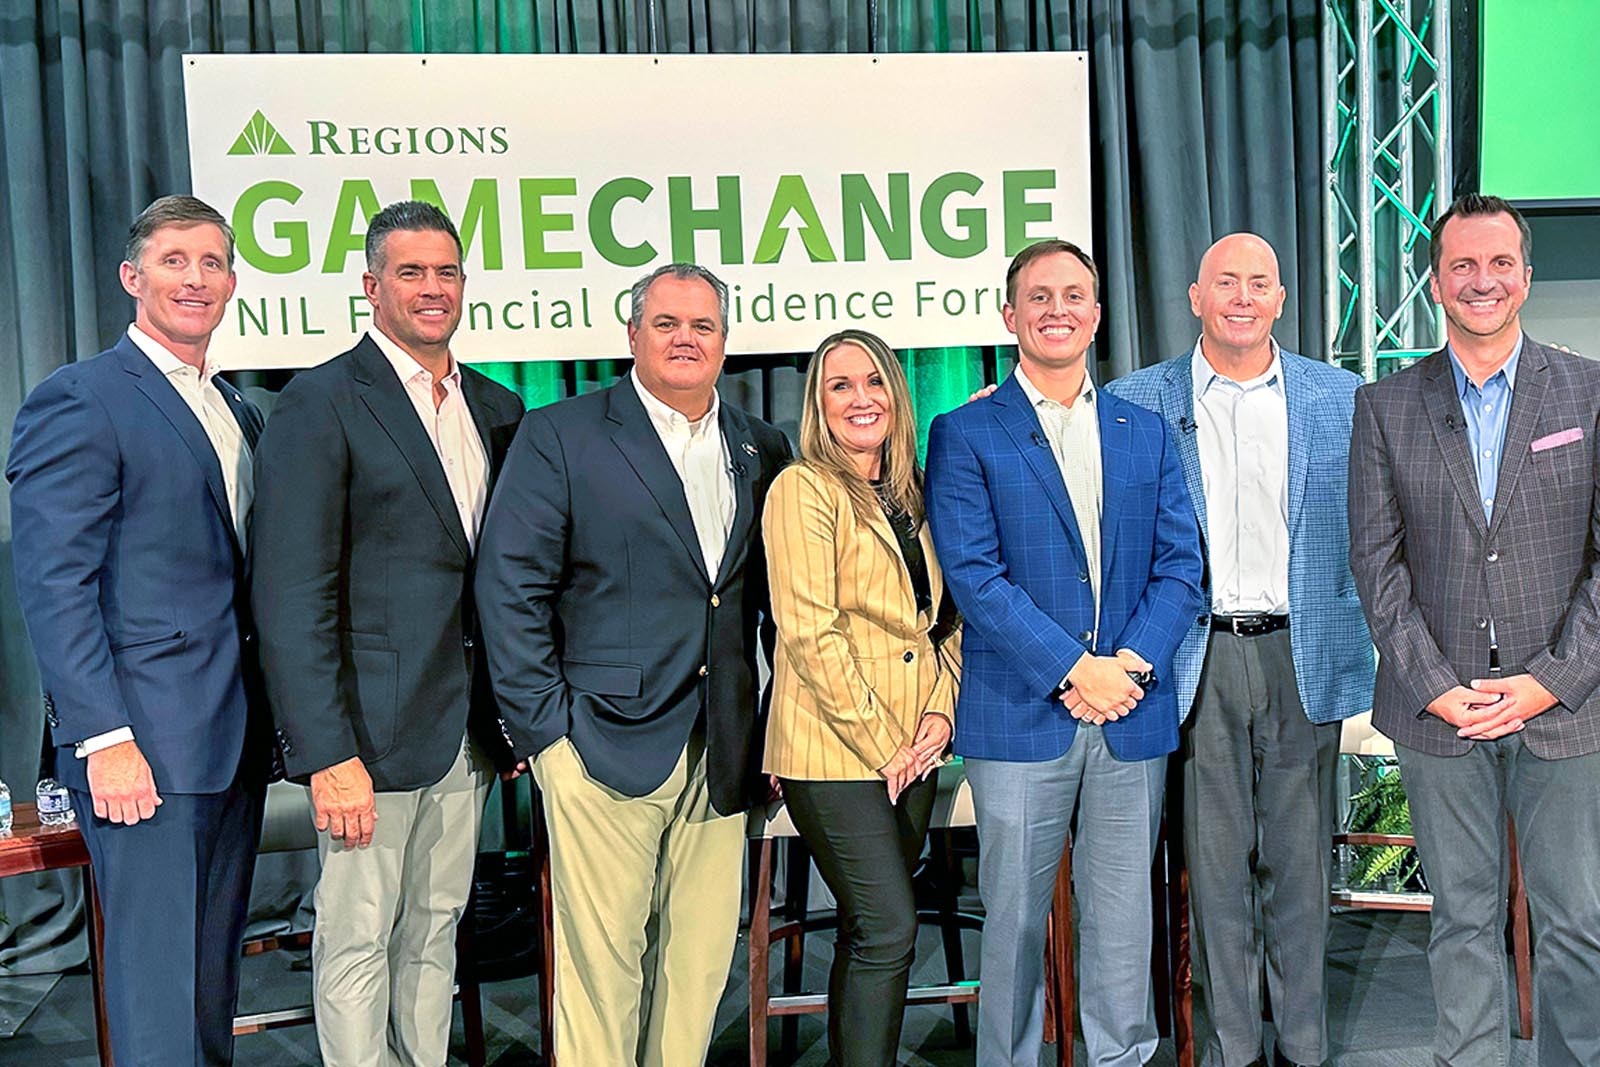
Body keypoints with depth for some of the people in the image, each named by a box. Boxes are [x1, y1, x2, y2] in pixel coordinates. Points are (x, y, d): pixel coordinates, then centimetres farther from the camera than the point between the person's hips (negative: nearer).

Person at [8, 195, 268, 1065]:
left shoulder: (239, 414, 17)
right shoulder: (77, 401, -7)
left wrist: (267, 714, 10)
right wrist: (104, 739, -18)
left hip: (234, 740, 7)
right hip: (144, 743, -7)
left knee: (213, 978, 16)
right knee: (155, 989, 0)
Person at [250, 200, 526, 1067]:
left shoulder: (498, 410, 11)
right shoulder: (321, 403, -8)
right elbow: (293, 597, -13)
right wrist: (326, 754, -18)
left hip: (469, 728, 6)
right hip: (373, 729, -6)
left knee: (436, 929, 16)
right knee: (357, 939, 4)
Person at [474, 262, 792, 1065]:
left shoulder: (761, 450, 12)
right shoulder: (560, 435, 0)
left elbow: (770, 592, 14)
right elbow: (510, 587, -4)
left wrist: (767, 728, 6)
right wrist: (541, 726, -8)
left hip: (721, 756, 4)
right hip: (605, 747, -4)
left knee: (701, 959, 10)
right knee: (601, 965, 1)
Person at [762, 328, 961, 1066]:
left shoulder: (908, 498, 15)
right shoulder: (804, 488, -7)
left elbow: (942, 618, 17)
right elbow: (809, 633, -14)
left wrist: (940, 711, 0)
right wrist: (880, 743, -13)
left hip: (911, 750, 7)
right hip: (835, 752, -7)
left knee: (867, 933, 12)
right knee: (889, 929, -9)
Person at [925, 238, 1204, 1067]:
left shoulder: (1146, 432, 13)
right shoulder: (966, 434, 1)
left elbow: (1179, 565, 7)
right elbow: (973, 573, -8)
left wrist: (1132, 663, -9)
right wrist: (1073, 670, -14)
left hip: (1133, 715, 3)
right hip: (1021, 717, -3)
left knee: (1123, 921, 10)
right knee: (1014, 920, 5)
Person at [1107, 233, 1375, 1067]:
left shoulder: (1341, 398, 7)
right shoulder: (1138, 402, 3)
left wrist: (1364, 647, 4)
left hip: (1304, 658, 1)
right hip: (1199, 661, -1)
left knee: (1300, 863, 8)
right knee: (1215, 865, 6)